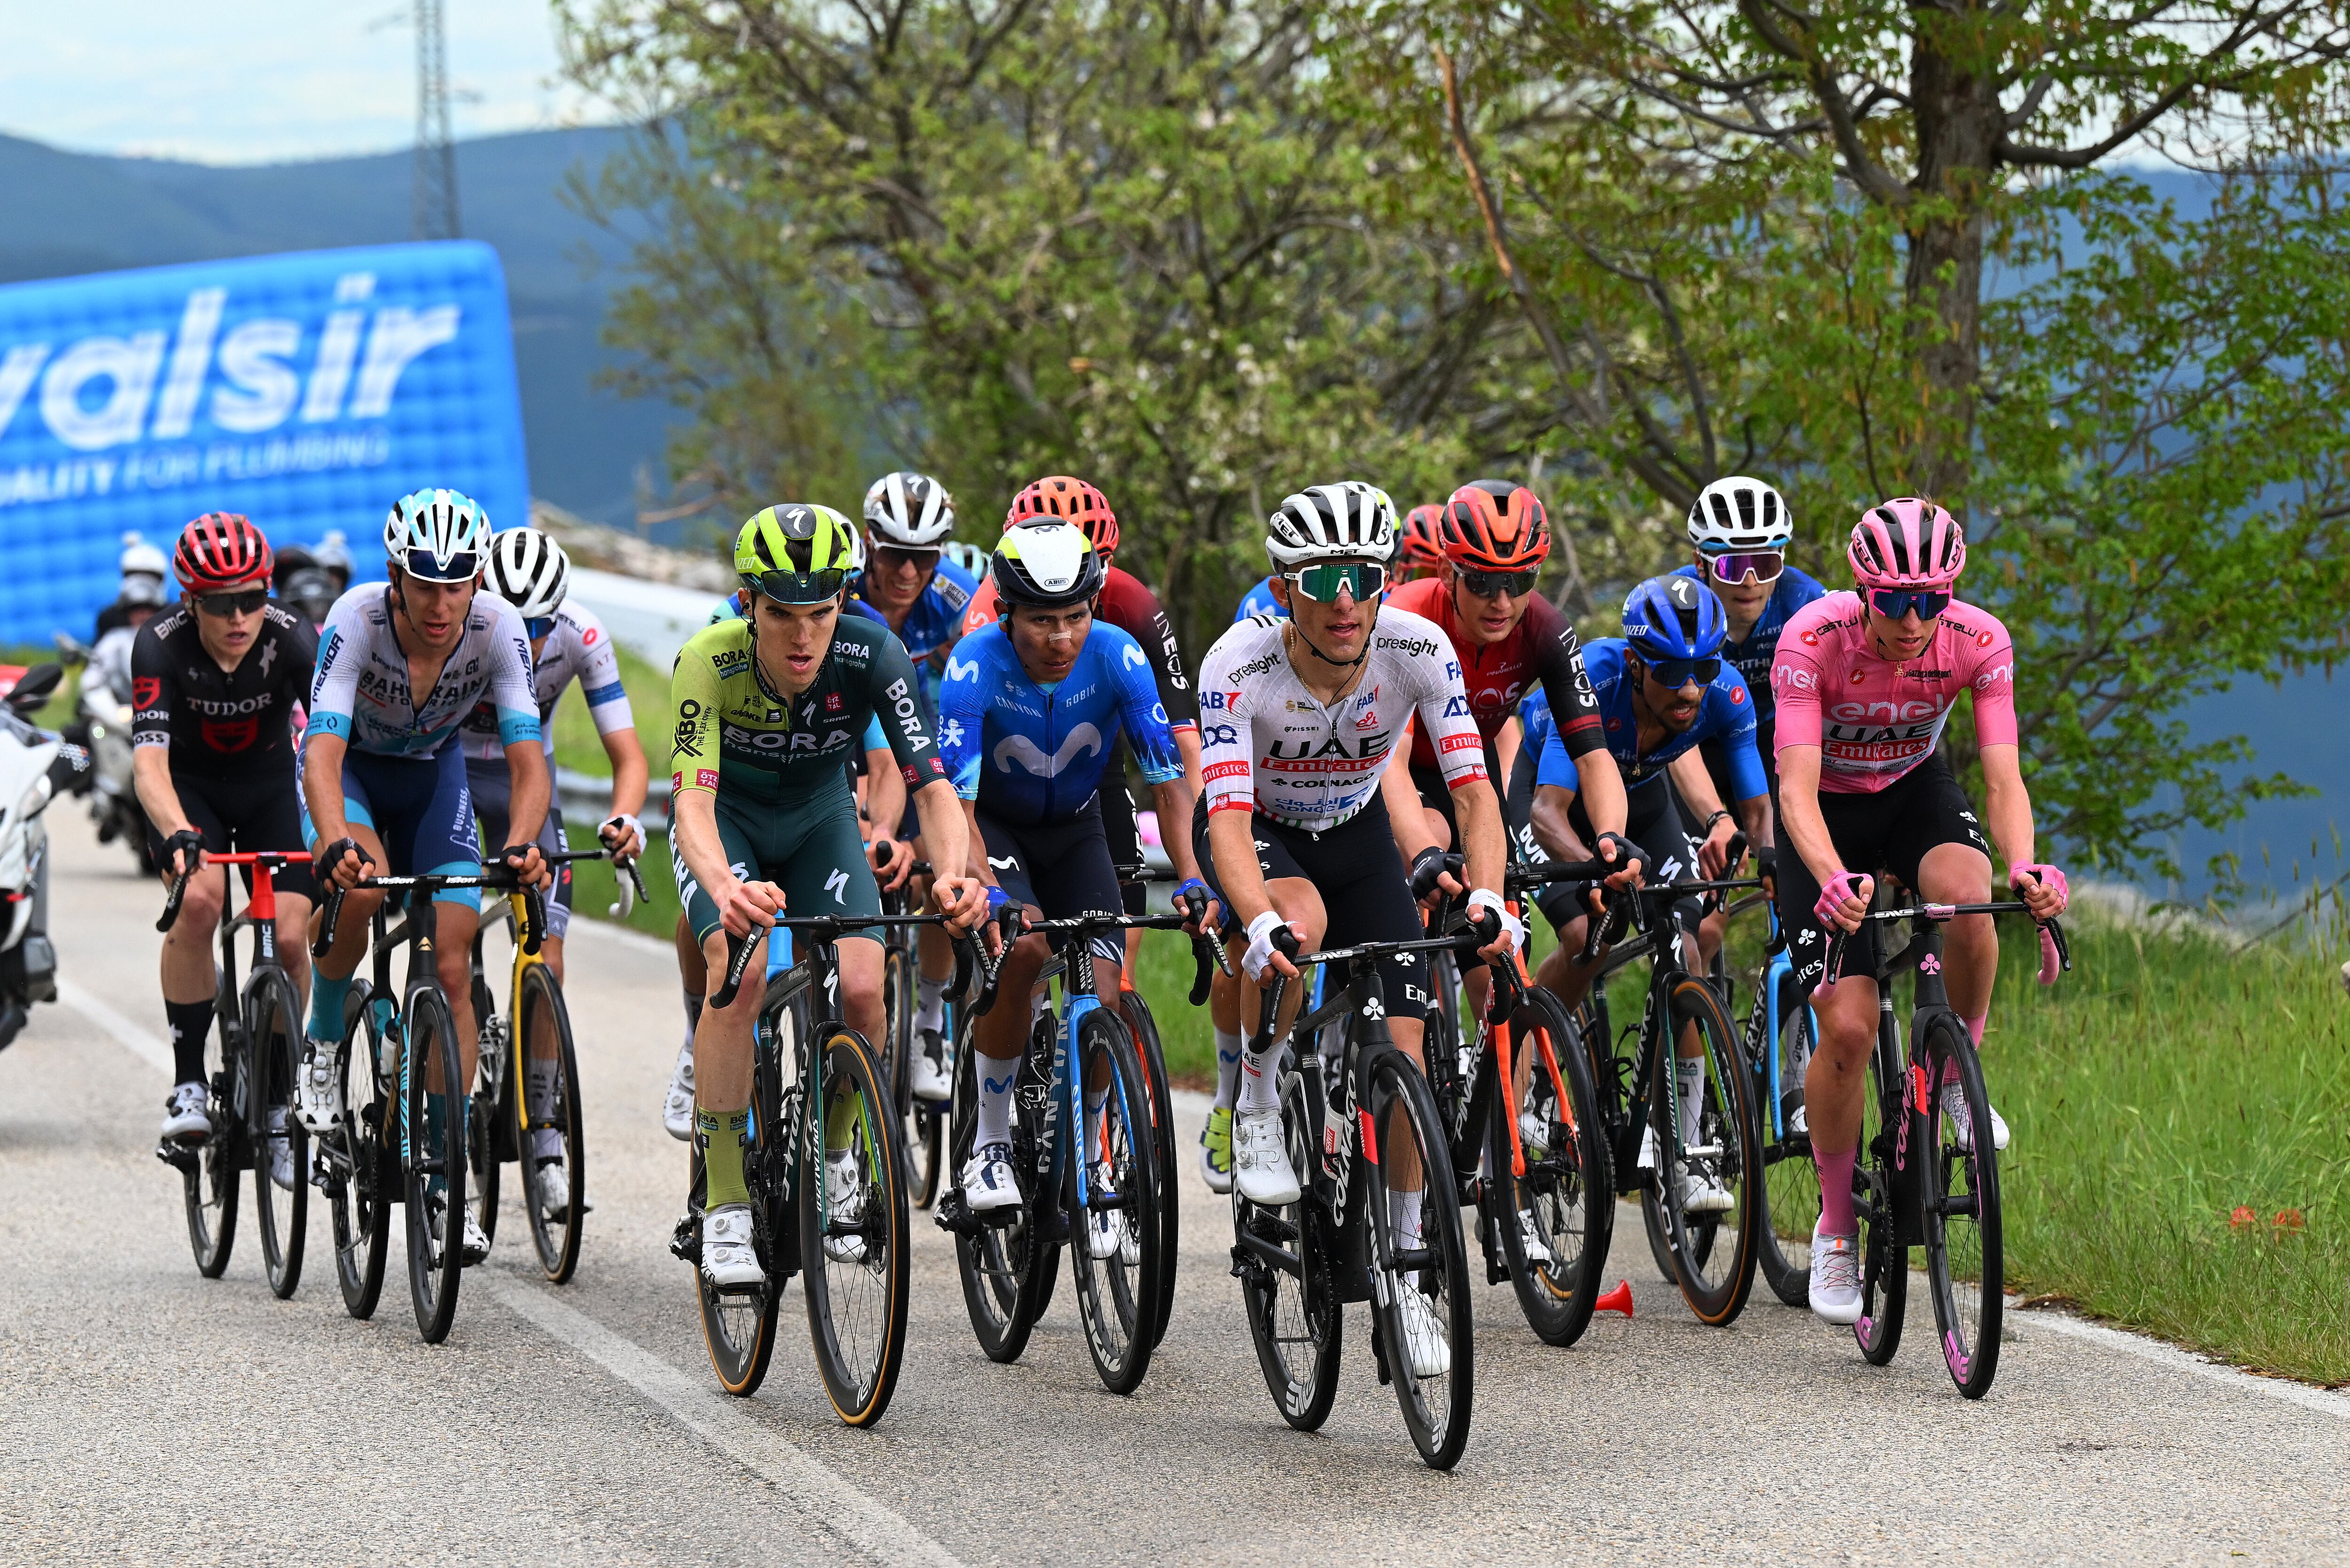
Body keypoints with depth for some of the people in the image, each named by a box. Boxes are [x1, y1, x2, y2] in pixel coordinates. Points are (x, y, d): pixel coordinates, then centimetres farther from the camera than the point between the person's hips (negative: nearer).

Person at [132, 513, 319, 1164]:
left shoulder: (291, 639, -28)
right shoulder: (161, 646, -30)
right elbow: (149, 759, -40)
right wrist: (178, 834, -59)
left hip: (269, 783, 2)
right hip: (188, 785, -2)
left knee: (289, 938, -13)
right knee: (199, 899, -29)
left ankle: (274, 1105, 6)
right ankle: (188, 1084, -17)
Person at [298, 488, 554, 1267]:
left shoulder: (499, 629, -28)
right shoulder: (356, 620, -34)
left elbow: (527, 759, -31)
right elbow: (322, 757, -42)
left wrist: (522, 844, -51)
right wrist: (334, 842, -61)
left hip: (432, 772, 2)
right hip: (351, 765, -2)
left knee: (451, 968, -7)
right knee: (361, 889, -35)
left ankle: (445, 1180, 3)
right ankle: (323, 1043, -6)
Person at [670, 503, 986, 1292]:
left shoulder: (871, 656, -29)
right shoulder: (709, 661, -33)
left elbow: (932, 784, -34)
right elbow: (693, 798, -43)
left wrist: (953, 873, -55)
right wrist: (725, 887, -64)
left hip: (817, 819, 2)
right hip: (727, 819, -2)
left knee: (860, 989, -20)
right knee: (739, 970, -28)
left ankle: (834, 1147, 12)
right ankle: (725, 1209, -21)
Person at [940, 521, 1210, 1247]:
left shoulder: (1118, 657, -24)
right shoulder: (975, 665, -30)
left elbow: (1168, 779, -23)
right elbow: (955, 803, -35)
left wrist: (1192, 881, -37)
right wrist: (987, 895, -50)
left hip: (1076, 831, 2)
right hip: (994, 825, -2)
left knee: (1101, 999, -12)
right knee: (1023, 945, -31)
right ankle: (990, 1139, -14)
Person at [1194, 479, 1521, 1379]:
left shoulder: (1418, 651, -27)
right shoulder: (1239, 667, -33)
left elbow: (1472, 787, -30)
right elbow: (1228, 819, -40)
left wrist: (1486, 896, -49)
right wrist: (1262, 925, -59)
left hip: (1356, 834, 2)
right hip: (1259, 835, -2)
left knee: (1403, 1052, -9)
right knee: (1298, 922, -38)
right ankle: (1259, 1112, -15)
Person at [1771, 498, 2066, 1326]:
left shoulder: (1979, 641, -23)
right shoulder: (1814, 637, -30)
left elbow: (2002, 780, -25)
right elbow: (1796, 786, -36)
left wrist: (2025, 866, -46)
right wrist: (1833, 880, -55)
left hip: (1915, 793, 2)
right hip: (1829, 811, -2)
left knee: (1965, 895, -35)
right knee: (1848, 1028, -14)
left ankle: (1957, 1073, -7)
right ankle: (1835, 1231, 5)